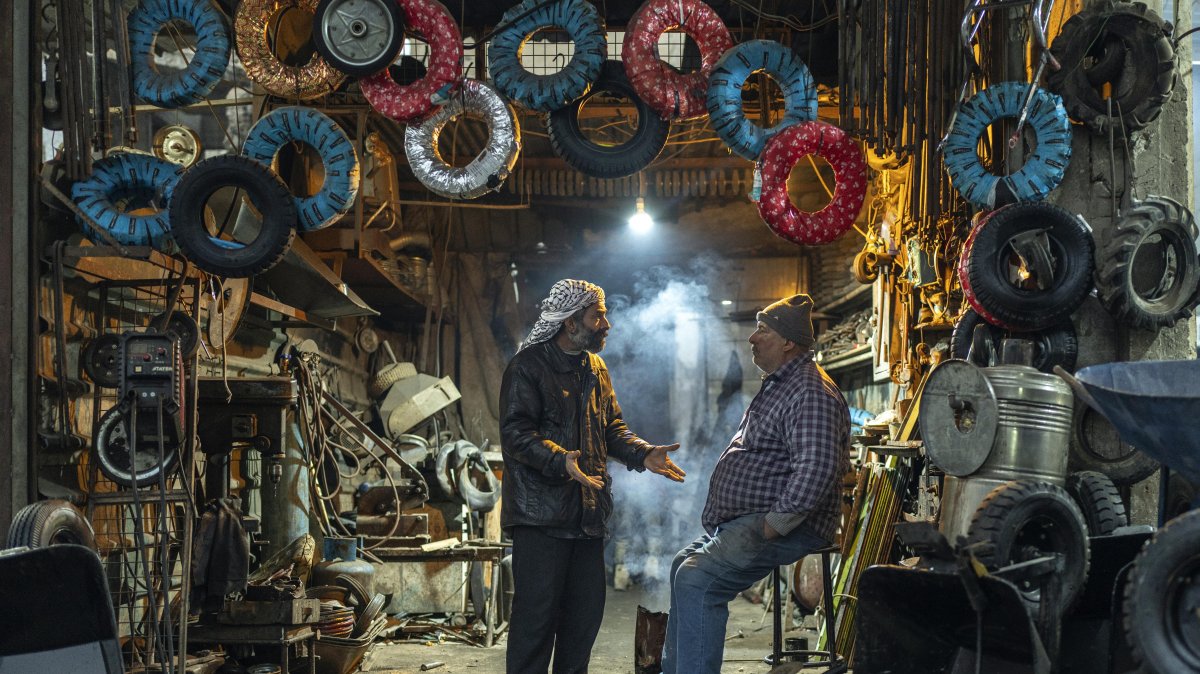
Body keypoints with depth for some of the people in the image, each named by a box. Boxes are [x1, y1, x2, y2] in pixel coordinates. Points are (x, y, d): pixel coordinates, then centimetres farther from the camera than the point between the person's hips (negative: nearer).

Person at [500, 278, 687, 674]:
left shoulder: (595, 370, 17)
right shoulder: (528, 367, -8)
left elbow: (612, 427, 20)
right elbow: (516, 433, -17)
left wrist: (644, 455, 1)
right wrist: (561, 460, -32)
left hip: (587, 513, 8)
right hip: (541, 514, -8)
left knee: (586, 611, 12)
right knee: (537, 612, -7)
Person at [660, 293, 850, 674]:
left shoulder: (811, 393, -18)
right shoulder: (777, 386, 18)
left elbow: (816, 470, -31)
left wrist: (771, 527, -26)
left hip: (786, 525, -12)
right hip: (739, 521, 12)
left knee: (696, 579, -27)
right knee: (684, 566, 23)